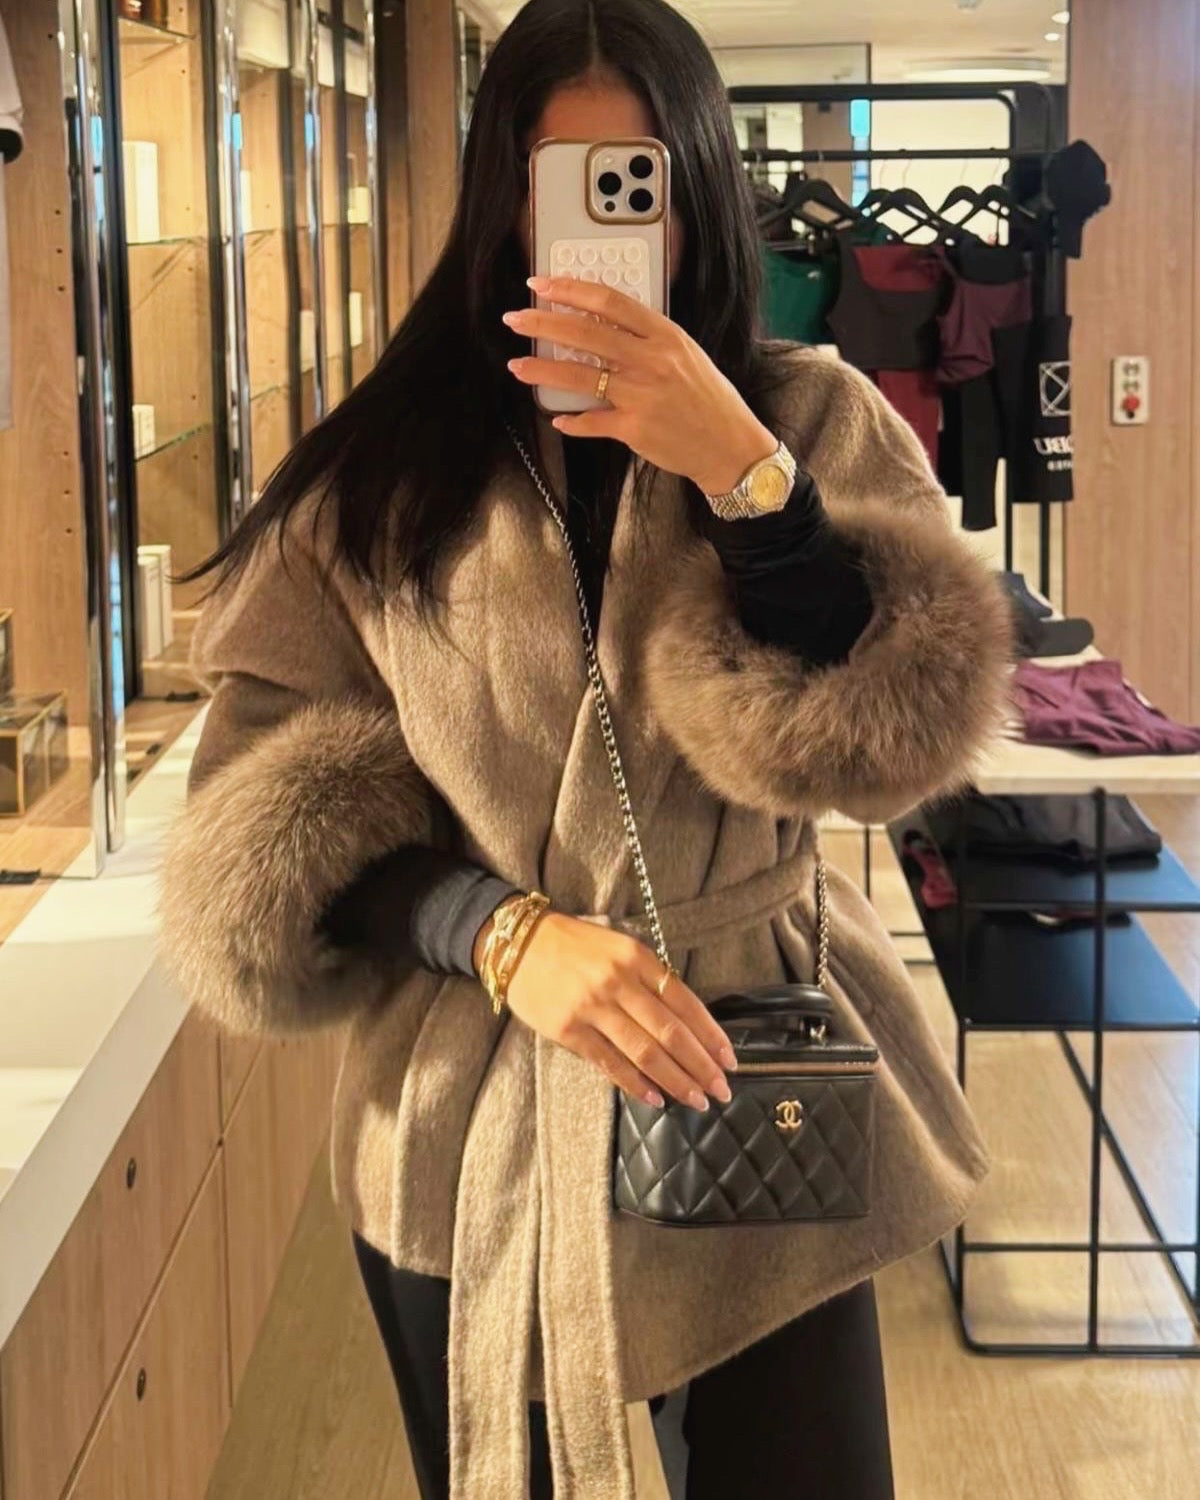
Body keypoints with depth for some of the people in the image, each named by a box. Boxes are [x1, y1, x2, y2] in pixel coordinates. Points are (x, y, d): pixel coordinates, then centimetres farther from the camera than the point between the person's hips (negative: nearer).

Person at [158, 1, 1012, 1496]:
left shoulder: (816, 421, -1)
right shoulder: (375, 476, -2)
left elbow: (900, 732, -14)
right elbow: (267, 825, -7)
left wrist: (740, 472, -24)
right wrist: (504, 931, -22)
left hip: (758, 1112, 0)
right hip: (470, 1138, 1)